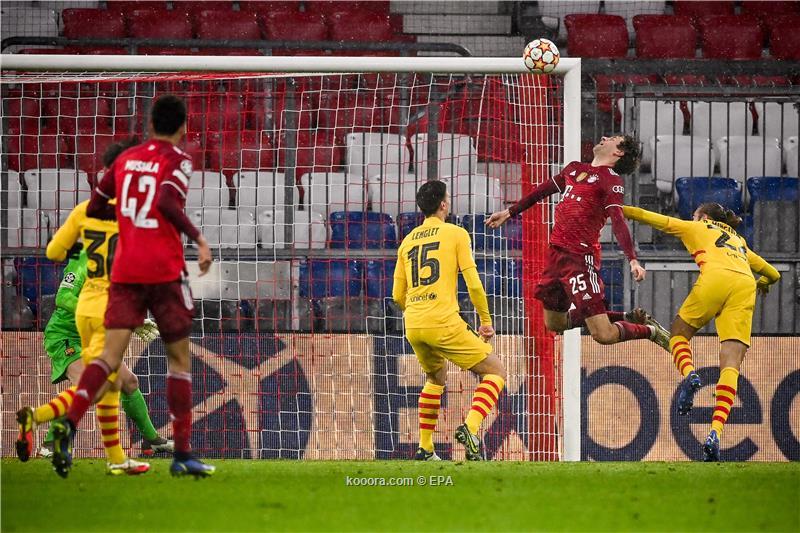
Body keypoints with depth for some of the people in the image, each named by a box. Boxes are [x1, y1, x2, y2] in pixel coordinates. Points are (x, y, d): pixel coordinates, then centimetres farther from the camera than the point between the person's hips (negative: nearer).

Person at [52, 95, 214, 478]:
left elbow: (94, 208, 19)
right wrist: (199, 238, -17)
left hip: (124, 272, 4)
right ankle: (182, 454, 6)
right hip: (165, 270, -4)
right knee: (179, 359, 8)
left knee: (110, 355, -5)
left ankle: (69, 422, -30)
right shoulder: (177, 160, -3)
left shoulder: (126, 159, 13)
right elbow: (167, 202, -21)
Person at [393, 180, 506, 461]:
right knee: (496, 372, 3)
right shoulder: (455, 233, 1)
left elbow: (397, 295, 20)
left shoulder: (408, 241, 17)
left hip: (413, 328, 6)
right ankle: (470, 427, -20)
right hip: (444, 323, -6)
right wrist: (486, 321, 6)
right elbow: (473, 283, -5)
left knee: (436, 377, 31)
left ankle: (425, 449, 26)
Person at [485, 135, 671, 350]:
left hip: (581, 257, -8)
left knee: (603, 335, -12)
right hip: (556, 252, 8)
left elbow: (618, 221, -19)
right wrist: (510, 212, 36)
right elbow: (542, 191, 31)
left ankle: (650, 330, 16)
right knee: (554, 324, 19)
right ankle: (626, 318, 29)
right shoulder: (574, 169, 17)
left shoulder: (611, 179, -8)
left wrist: (633, 260, -32)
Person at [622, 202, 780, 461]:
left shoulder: (697, 228, 26)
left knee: (679, 334, 18)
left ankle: (689, 374, -16)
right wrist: (762, 283, 65)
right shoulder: (740, 242, 38)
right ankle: (715, 433, -22)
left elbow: (648, 217, 27)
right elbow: (773, 274, 43)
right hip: (745, 287, 4)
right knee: (731, 365, -6)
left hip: (716, 278, -4)